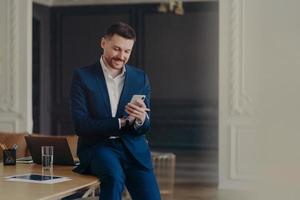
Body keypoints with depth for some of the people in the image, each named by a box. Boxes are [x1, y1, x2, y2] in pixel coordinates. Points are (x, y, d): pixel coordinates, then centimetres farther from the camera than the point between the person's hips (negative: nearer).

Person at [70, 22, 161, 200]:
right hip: (97, 147, -3)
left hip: (133, 147, 3)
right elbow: (80, 125, -8)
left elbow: (145, 128, 6)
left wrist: (141, 119, -19)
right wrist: (122, 122, -15)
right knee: (115, 176, -34)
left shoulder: (141, 78, 9)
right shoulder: (82, 76, 0)